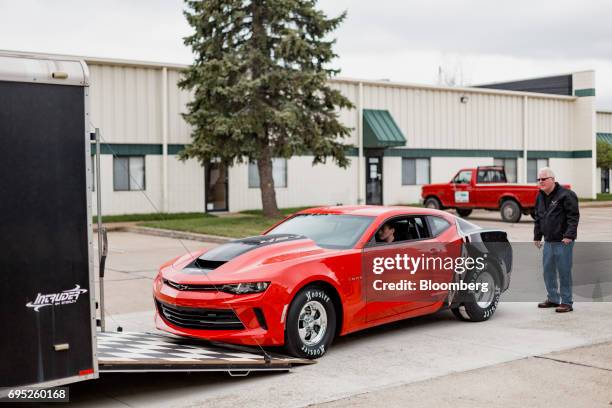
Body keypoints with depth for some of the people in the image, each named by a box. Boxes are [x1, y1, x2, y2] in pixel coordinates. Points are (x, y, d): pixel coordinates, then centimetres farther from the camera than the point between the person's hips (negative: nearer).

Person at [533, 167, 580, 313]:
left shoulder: (565, 195, -11)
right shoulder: (540, 197, 13)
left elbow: (573, 216, -15)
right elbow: (538, 218, 22)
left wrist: (569, 235, -22)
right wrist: (537, 236, 19)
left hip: (563, 242, -8)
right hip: (548, 241, 8)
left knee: (564, 272, -3)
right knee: (548, 271, 12)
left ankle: (567, 302, 6)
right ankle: (553, 299, 25)